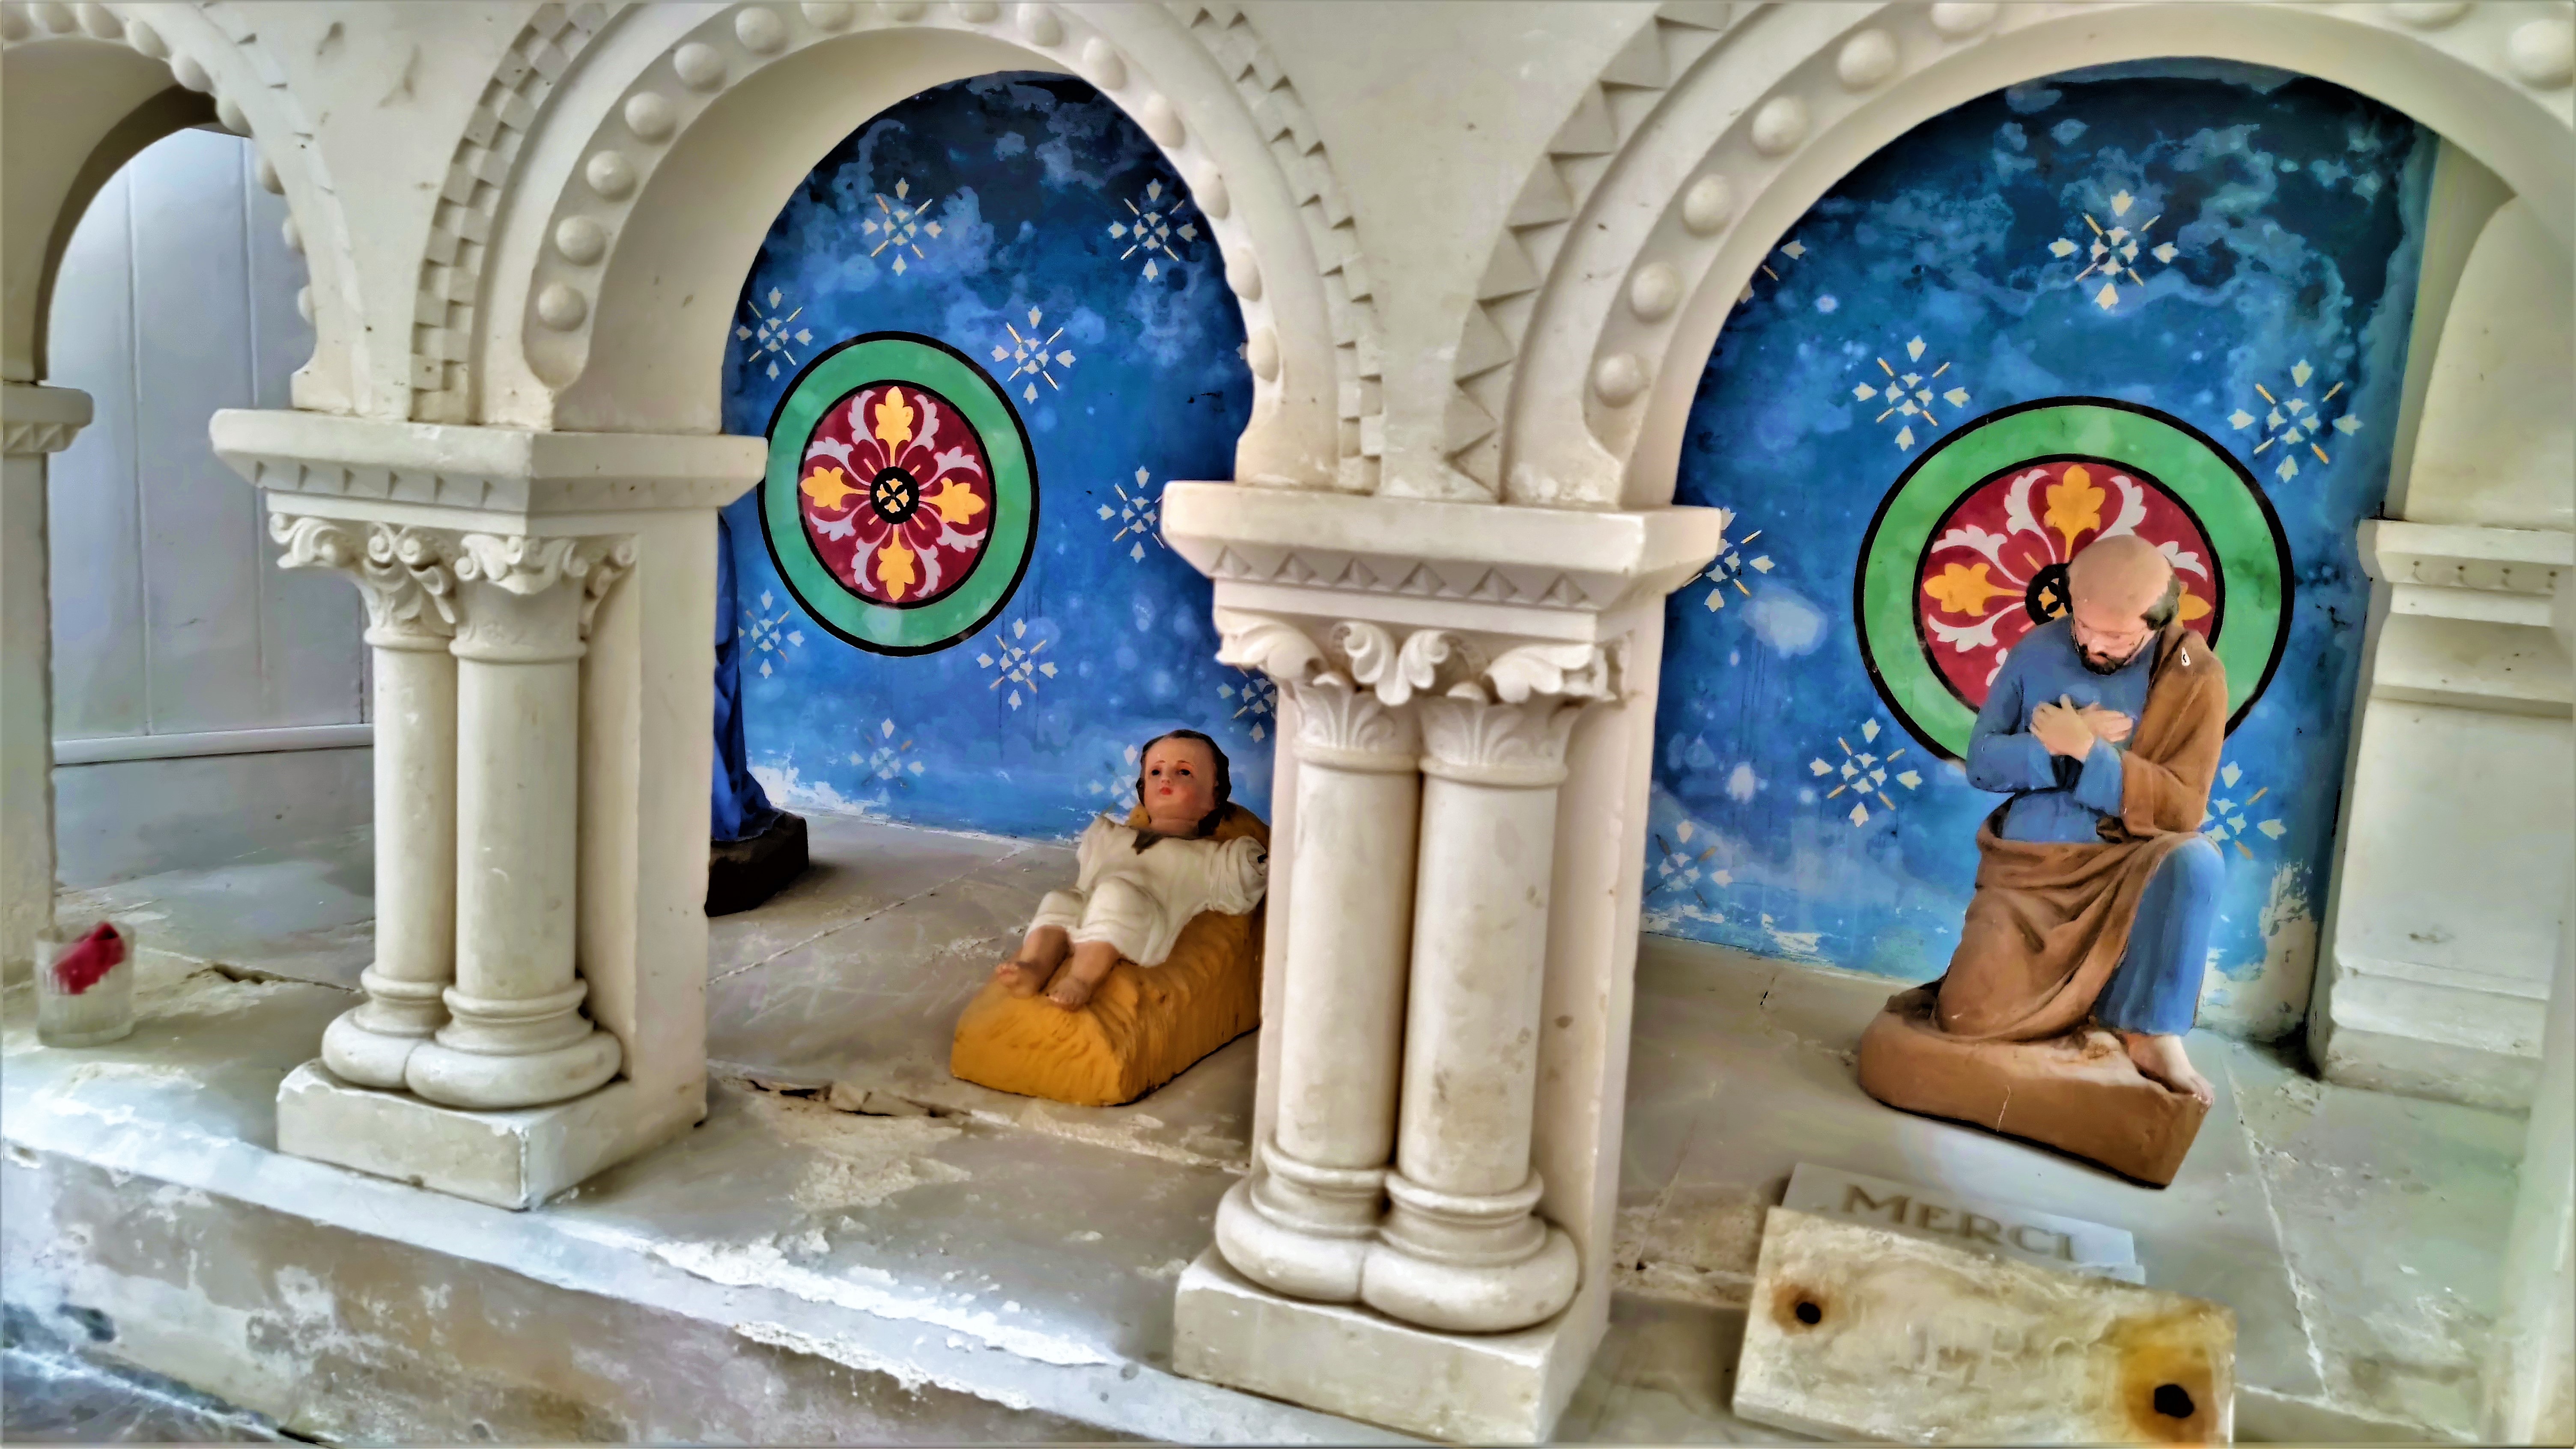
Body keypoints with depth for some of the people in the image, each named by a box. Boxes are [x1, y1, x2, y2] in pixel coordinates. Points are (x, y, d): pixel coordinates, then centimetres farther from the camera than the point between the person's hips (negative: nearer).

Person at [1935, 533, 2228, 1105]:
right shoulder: (2038, 650, -1)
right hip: (2028, 871, 1)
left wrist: (2085, 750, -21)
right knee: (1968, 1018, -18)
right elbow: (1981, 763, -1)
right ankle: (2087, 986, 14)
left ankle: (2154, 1033, -19)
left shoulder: (2194, 676, -7)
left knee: (2196, 861, -37)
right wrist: (2064, 744, -17)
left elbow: (2181, 809, -11)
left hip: (2127, 868, -1)